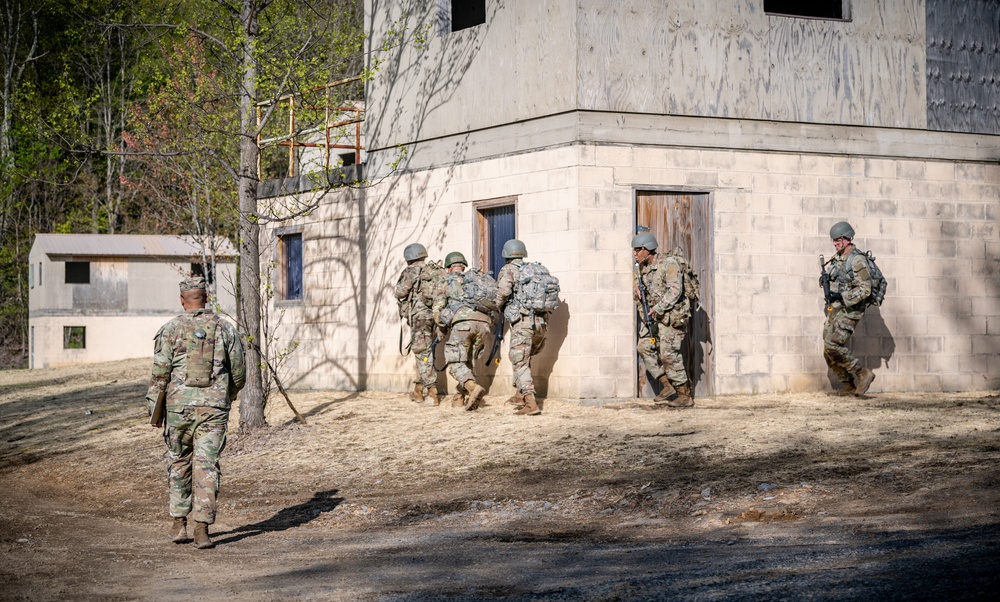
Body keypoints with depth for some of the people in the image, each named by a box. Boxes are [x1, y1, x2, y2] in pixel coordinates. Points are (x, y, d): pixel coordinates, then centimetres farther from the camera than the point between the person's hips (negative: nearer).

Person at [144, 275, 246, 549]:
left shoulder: (170, 329, -2)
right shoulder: (225, 328, 3)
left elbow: (160, 373, -6)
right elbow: (239, 372, 8)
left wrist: (152, 406, 3)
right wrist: (229, 394, 27)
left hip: (179, 405, 0)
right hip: (214, 408, 0)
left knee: (179, 463, 15)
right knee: (207, 467, 0)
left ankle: (179, 524, 19)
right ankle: (202, 529, -6)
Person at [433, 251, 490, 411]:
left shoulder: (447, 280, 18)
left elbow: (438, 306, 11)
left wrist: (442, 326, 26)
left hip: (463, 321, -5)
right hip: (483, 322, 5)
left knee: (456, 363, -3)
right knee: (466, 361, 19)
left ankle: (474, 387, -26)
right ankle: (461, 398, 13)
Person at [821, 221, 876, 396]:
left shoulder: (857, 260, -14)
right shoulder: (837, 259, 12)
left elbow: (865, 289, -19)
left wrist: (841, 296, -25)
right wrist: (824, 278, 1)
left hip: (849, 311, -9)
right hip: (834, 310, 9)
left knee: (833, 346, -20)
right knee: (829, 352, 6)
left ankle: (863, 374, -7)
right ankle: (848, 385, 18)